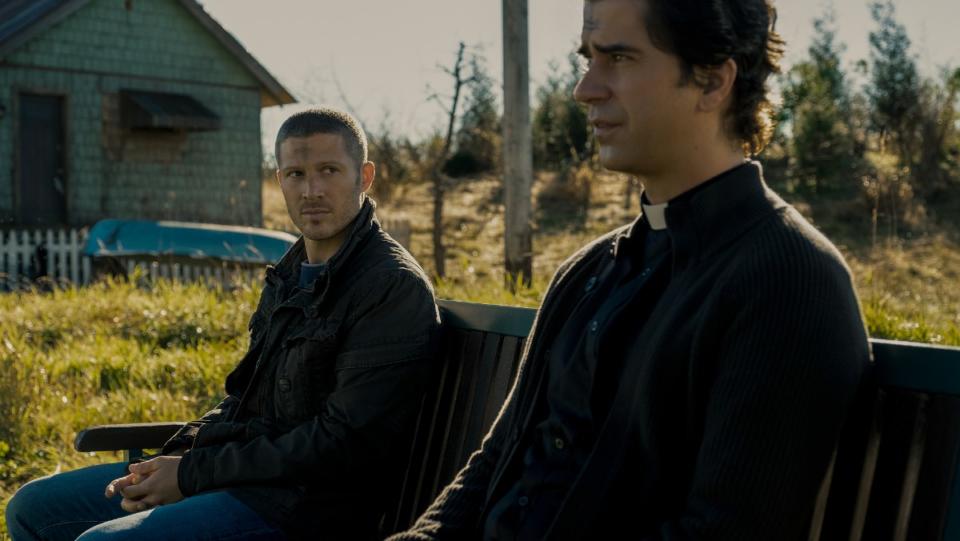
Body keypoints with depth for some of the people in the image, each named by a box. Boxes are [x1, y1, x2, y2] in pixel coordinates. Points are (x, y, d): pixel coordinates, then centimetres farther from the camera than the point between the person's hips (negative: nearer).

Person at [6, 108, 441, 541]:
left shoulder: (395, 288, -14)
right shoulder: (291, 274, 14)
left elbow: (343, 443, -20)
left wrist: (192, 475, -16)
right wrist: (179, 455, 1)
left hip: (307, 505, -9)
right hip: (248, 468, 9)